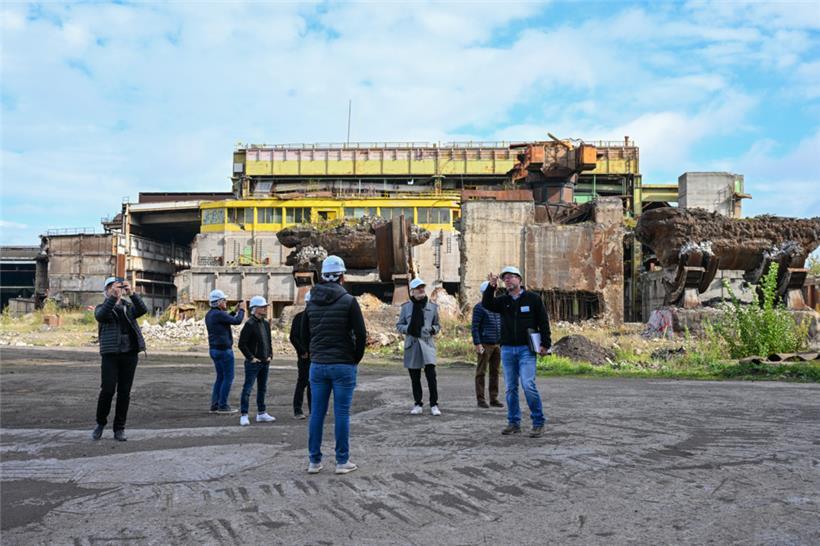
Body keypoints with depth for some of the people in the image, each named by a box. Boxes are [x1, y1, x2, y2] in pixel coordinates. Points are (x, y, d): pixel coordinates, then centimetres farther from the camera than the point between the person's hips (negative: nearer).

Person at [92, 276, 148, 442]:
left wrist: (131, 293, -19)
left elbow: (143, 310, -6)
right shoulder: (102, 307, 8)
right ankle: (100, 423, 16)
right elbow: (100, 316, -16)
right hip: (110, 353, -2)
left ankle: (119, 428, 13)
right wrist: (113, 297, -28)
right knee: (107, 390, -6)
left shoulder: (128, 307, 15)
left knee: (124, 392, 4)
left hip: (130, 353, 2)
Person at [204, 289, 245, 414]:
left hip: (214, 350, 9)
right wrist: (242, 310, -2)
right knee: (228, 377, -1)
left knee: (220, 377, 15)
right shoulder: (219, 314, -18)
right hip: (224, 350, -9)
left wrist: (235, 311, 17)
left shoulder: (209, 314, 11)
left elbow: (227, 320, 21)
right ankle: (222, 406, 2)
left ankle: (215, 405, 15)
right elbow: (237, 321, -17)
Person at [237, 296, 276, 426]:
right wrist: (251, 358, -15)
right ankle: (244, 416, 0)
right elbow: (241, 344, -16)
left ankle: (261, 413, 24)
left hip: (265, 362, 8)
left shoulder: (266, 324, 10)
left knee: (262, 389, 15)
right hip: (253, 363, -8)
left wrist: (270, 355, 9)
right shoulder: (250, 324, -15)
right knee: (247, 389, -4)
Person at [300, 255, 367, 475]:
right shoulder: (348, 301, -9)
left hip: (317, 366, 4)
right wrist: (356, 359, 3)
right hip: (343, 366, -4)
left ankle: (314, 461, 14)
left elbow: (304, 335, 12)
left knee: (316, 413, 8)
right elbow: (361, 335, -11)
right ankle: (342, 461, 8)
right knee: (342, 414, 1)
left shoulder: (312, 302, 7)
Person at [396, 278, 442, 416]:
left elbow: (437, 325, 17)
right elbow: (399, 325, 11)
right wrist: (408, 329, -10)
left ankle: (434, 404, -2)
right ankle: (417, 405, 20)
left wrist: (433, 329, -6)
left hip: (427, 343, -1)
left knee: (431, 374, -12)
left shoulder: (432, 306, 8)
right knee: (415, 378, 7)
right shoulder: (406, 307, 7)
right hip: (411, 344, 1)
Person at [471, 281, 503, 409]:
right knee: (481, 372, 0)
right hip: (485, 345, -6)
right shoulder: (479, 307, -5)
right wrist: (477, 344, -16)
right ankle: (481, 399, 4)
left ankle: (494, 399, 15)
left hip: (497, 345, 6)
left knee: (495, 372, 9)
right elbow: (475, 327, -10)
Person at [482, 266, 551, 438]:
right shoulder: (503, 301, 9)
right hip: (507, 349, 4)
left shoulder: (533, 298, 1)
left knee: (528, 385, -14)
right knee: (510, 388, 8)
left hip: (526, 349, -4)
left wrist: (545, 344, -5)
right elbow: (487, 305, -9)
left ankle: (538, 422, -2)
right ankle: (514, 423, 17)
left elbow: (543, 322, 1)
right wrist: (491, 287, -22)